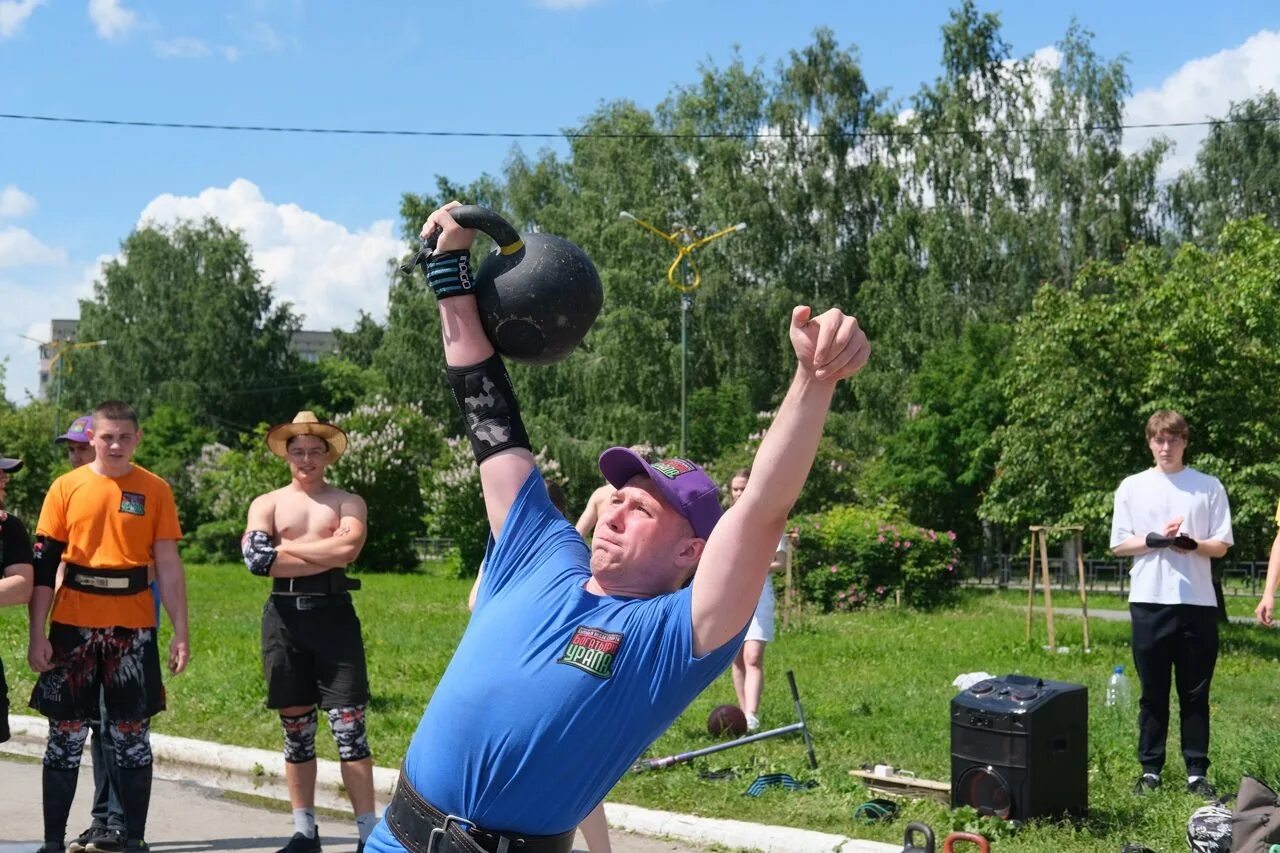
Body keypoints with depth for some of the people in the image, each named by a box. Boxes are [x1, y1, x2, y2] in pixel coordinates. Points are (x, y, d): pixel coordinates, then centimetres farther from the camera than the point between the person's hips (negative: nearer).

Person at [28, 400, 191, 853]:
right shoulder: (66, 488, 2)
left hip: (132, 626, 0)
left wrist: (181, 632, -2)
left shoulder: (155, 490, 2)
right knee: (66, 734, 4)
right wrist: (37, 635, -4)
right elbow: (45, 564, 2)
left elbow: (169, 565, 2)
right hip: (74, 625, 0)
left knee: (132, 734, 5)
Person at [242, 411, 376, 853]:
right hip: (284, 616, 2)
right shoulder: (266, 504, 11)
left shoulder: (348, 502, 7)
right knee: (296, 727, 9)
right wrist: (326, 557, -8)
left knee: (348, 726, -6)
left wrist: (286, 547, -7)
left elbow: (348, 547, -14)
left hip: (333, 613, -2)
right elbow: (256, 559, -8)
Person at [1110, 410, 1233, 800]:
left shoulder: (1209, 487, 5)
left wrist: (1192, 544, -16)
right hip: (1149, 600, 0)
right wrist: (1155, 540, -11)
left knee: (1195, 692, 3)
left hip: (1197, 602, 0)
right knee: (1153, 691, 5)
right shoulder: (1132, 488, 7)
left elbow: (1222, 545, 4)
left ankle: (1197, 772, 8)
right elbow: (1119, 545, 5)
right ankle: (1150, 769, 11)